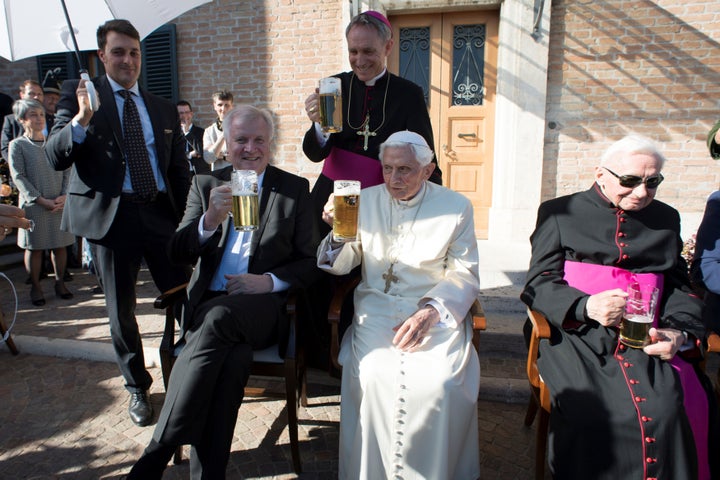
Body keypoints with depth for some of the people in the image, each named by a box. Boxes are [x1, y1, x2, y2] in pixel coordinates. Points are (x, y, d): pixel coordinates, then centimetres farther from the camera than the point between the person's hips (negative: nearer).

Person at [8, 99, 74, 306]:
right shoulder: (17, 145, 1)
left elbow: (67, 172, 7)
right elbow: (18, 177, -5)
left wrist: (64, 196, -8)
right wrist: (40, 199, -14)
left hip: (60, 204, 3)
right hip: (33, 205, -2)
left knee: (60, 245, 7)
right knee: (34, 247, 4)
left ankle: (60, 282, 21)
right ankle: (36, 286, 16)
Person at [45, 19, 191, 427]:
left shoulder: (165, 109, 13)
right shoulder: (78, 94, 5)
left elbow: (180, 170, 13)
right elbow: (55, 157, -5)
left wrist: (187, 220, 5)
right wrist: (81, 118, -23)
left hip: (162, 214, 2)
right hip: (111, 216, -1)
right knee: (121, 312, 9)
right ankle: (138, 388, 29)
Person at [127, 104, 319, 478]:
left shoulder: (295, 189, 9)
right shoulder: (205, 185, 14)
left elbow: (310, 261, 6)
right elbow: (178, 254, 5)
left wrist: (270, 280, -13)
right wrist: (210, 220, -15)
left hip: (265, 307, -1)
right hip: (209, 304, 2)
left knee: (218, 316, -34)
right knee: (232, 354, -32)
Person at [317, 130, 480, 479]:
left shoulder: (456, 207, 4)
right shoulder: (365, 201, 9)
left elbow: (464, 274, 1)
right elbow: (341, 265, 10)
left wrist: (431, 310, -17)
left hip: (437, 311, -1)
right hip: (377, 308, 1)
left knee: (441, 383, -26)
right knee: (374, 376, -26)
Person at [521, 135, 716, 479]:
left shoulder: (666, 219, 22)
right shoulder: (559, 213, 9)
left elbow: (680, 288, 19)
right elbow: (539, 284, 2)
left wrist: (679, 332, -3)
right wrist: (586, 306, -17)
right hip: (580, 336, -3)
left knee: (671, 410, -25)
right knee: (595, 411, -29)